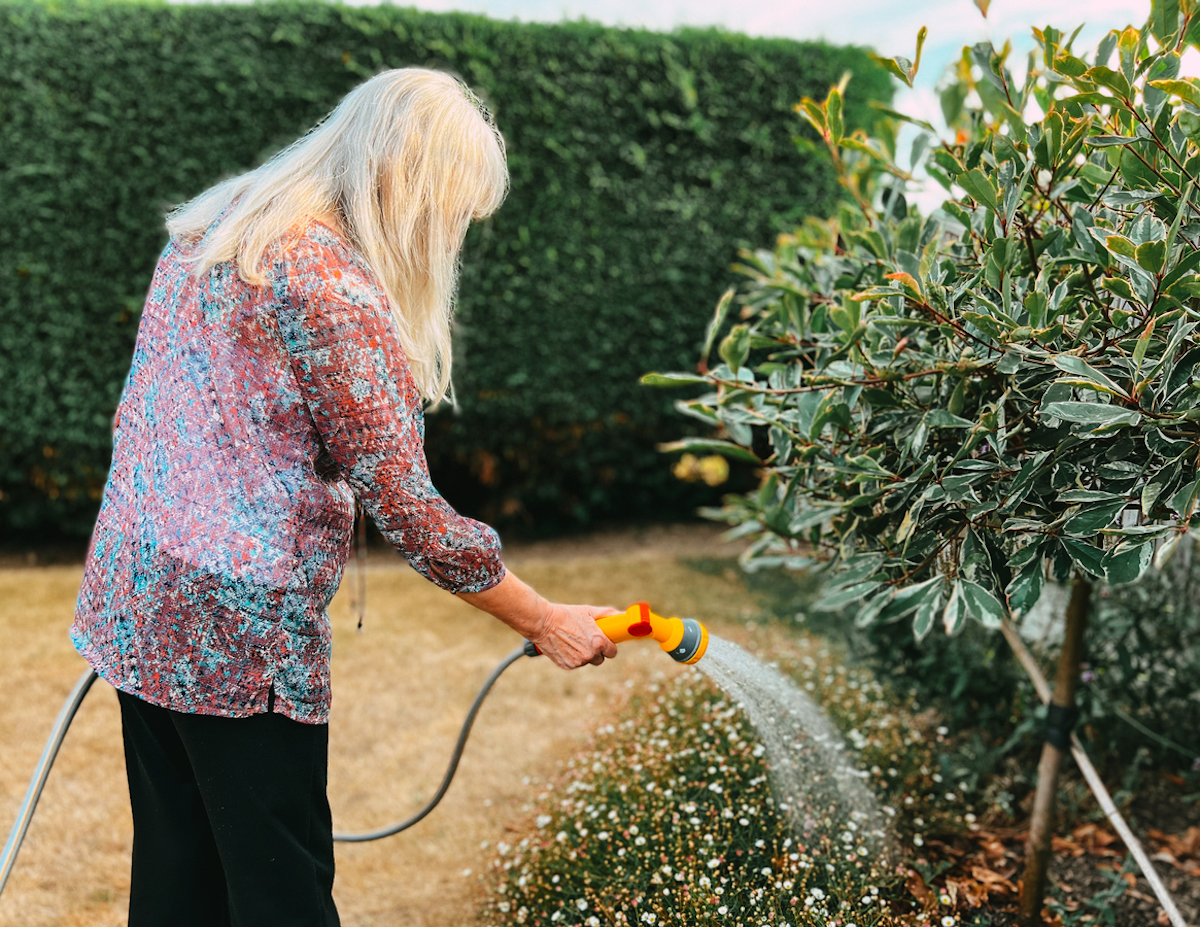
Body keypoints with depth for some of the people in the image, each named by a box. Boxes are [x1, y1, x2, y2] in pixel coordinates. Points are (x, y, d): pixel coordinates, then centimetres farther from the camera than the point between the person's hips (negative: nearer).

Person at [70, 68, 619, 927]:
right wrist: (546, 623, -7)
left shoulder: (209, 228, 9)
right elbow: (404, 505, -17)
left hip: (133, 601, 9)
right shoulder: (336, 291, -19)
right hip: (238, 630, -9)